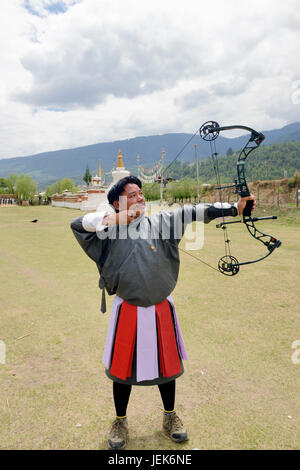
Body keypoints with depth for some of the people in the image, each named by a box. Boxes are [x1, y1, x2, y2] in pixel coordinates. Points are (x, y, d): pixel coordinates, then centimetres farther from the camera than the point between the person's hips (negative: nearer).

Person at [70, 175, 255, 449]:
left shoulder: (159, 223, -3)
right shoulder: (110, 230, -3)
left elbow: (191, 212, -10)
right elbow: (78, 224, -8)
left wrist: (234, 208, -17)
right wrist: (114, 219, -19)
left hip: (161, 310, 1)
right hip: (128, 311, -1)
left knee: (166, 364, 18)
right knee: (123, 367, 14)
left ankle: (170, 416, 44)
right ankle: (120, 422, 40)